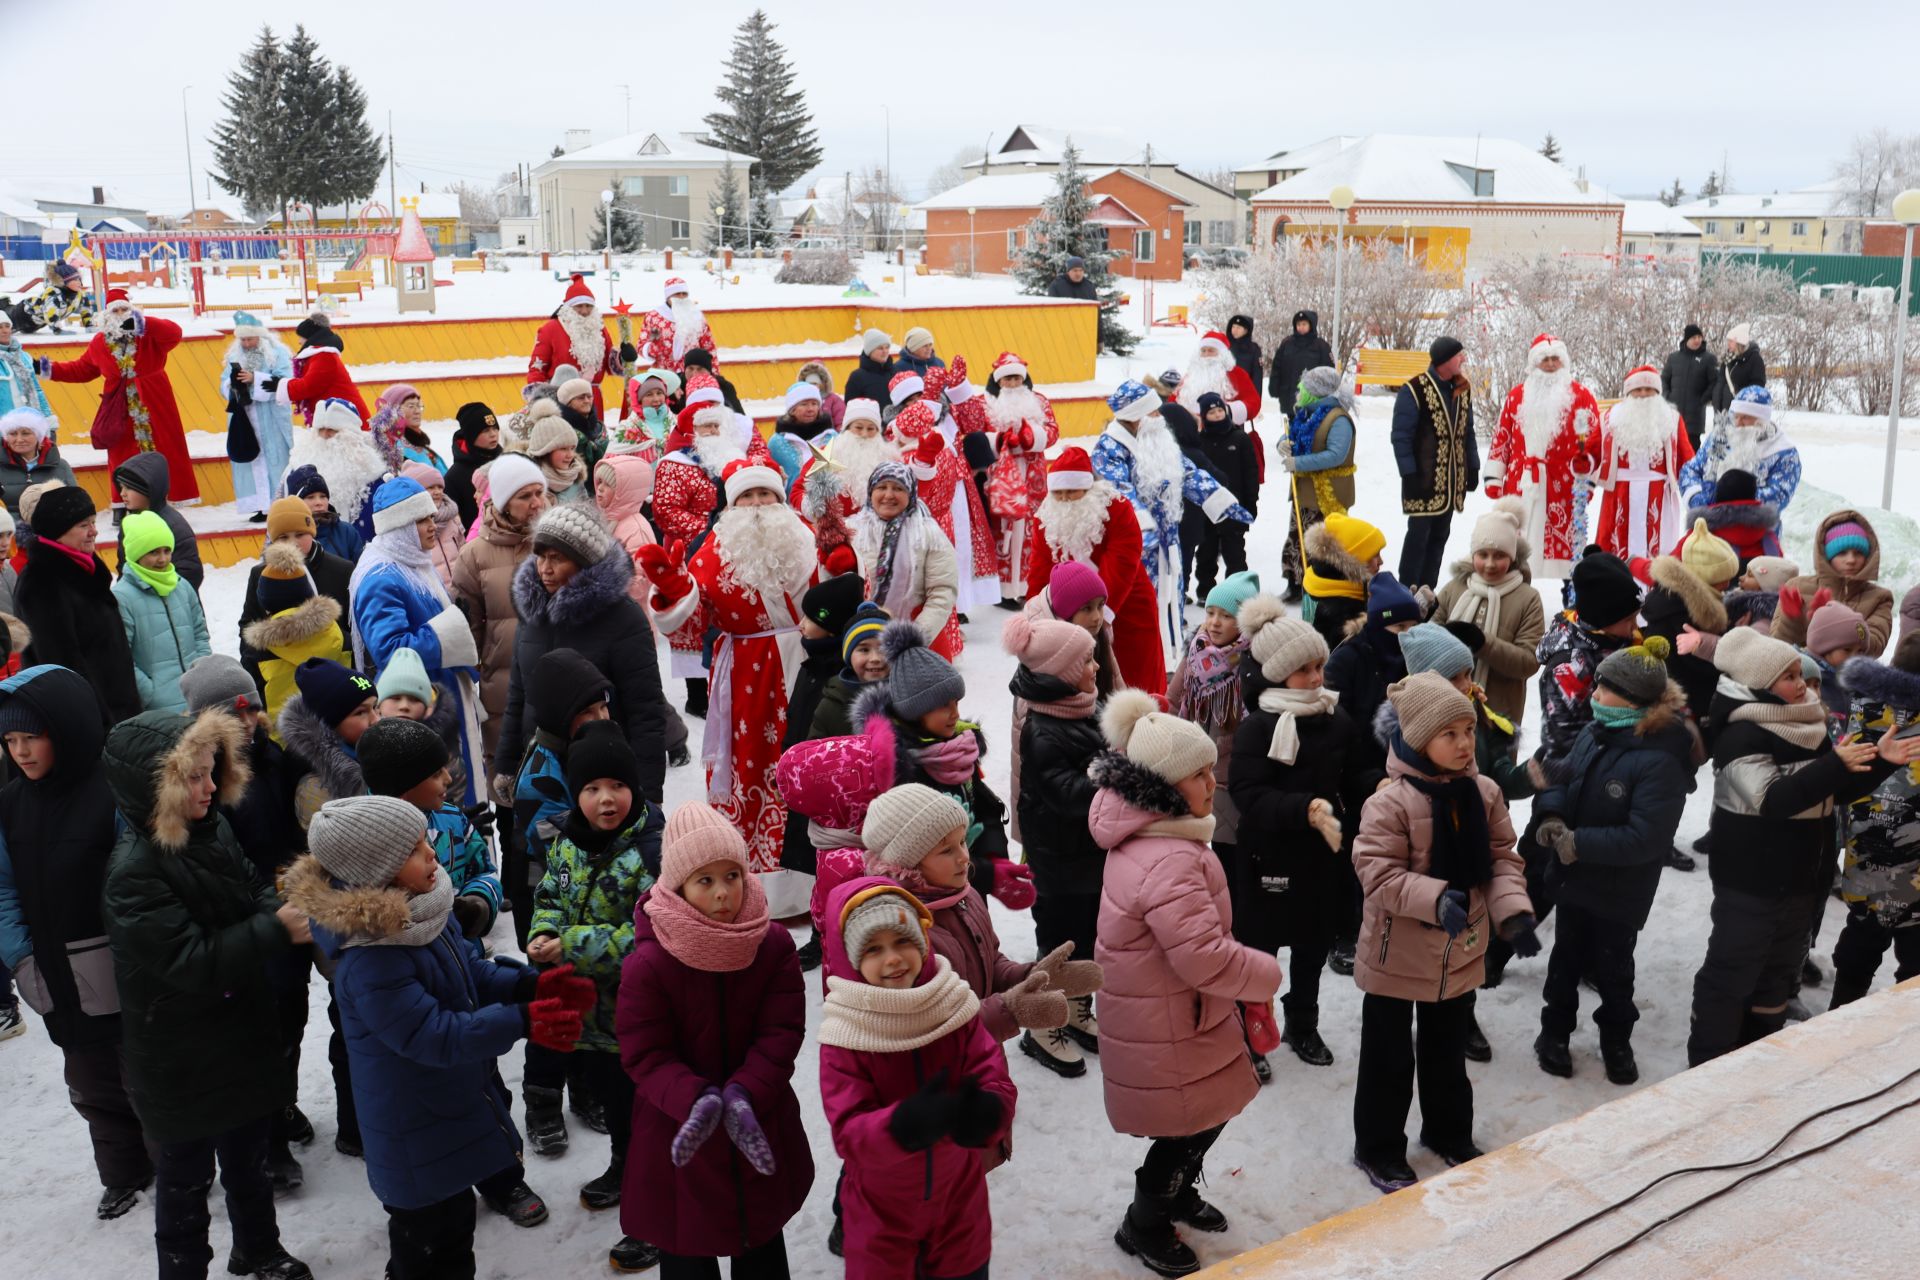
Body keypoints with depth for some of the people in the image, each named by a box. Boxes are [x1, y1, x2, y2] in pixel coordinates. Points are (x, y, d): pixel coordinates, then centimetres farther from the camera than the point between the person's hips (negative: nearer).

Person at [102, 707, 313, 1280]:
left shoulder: (214, 830, -4)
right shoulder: (134, 872, -27)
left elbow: (252, 891, 6)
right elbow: (194, 960, -30)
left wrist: (284, 907, -15)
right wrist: (277, 929, -32)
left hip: (243, 1035, 7)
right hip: (179, 1059, -7)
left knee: (249, 1156, 26)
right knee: (185, 1177, 14)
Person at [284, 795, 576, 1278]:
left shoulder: (419, 909, -5)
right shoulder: (369, 961, -33)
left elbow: (470, 971, 7)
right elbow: (433, 1035, -31)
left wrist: (530, 986, -8)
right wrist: (522, 1023, -32)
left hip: (451, 1103, 9)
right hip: (418, 1135, -9)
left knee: (454, 1221, 27)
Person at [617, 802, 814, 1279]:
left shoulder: (774, 945, -11)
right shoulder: (647, 965, -20)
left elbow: (783, 1030, -11)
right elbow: (644, 1054, -17)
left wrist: (744, 1094, -27)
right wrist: (693, 1099, -34)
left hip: (760, 1126, 3)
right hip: (680, 1131, -3)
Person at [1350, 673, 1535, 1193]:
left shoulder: (1483, 793, -3)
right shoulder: (1391, 801, -23)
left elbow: (1502, 858, 3)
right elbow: (1378, 872, -25)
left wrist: (1513, 912, -13)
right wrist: (1436, 899, -38)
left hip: (1461, 952, 6)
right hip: (1397, 953, -6)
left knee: (1448, 1051, 25)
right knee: (1388, 1058, 9)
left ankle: (1449, 1134, 45)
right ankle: (1378, 1150, 27)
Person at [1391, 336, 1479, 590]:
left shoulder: (1463, 390, 11)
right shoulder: (1414, 390, -11)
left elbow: (1468, 431, 19)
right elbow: (1401, 436, -11)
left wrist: (1473, 467, 13)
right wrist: (1409, 474, -15)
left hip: (1452, 481, 7)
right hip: (1424, 480, -7)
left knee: (1439, 536, 9)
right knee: (1419, 533, -5)